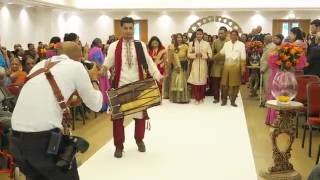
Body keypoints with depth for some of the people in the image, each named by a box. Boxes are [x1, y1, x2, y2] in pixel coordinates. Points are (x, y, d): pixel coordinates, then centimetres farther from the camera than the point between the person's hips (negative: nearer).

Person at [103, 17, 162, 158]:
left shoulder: (140, 45, 3)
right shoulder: (114, 46, 2)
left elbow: (149, 62, -1)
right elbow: (108, 63, -4)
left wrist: (158, 76, -13)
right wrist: (103, 69, -26)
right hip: (120, 85, -1)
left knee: (140, 113, 11)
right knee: (118, 115, 3)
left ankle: (139, 140, 33)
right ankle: (119, 145, 18)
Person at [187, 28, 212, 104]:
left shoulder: (207, 44, 3)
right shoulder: (192, 43, 6)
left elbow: (210, 55, -1)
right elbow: (189, 55, 3)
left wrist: (202, 55, -15)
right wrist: (195, 55, -14)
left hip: (203, 65, 0)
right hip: (195, 65, 0)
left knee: (203, 81, 3)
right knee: (195, 81, -5)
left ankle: (201, 97, 17)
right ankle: (196, 98, 5)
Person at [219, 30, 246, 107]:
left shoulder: (241, 44, 0)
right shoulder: (226, 44, 9)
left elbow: (243, 57, -2)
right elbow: (221, 53, 17)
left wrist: (243, 67, -6)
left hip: (236, 66, -2)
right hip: (227, 65, 2)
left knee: (235, 84, 2)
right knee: (225, 83, 4)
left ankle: (233, 101, 13)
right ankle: (224, 100, 16)